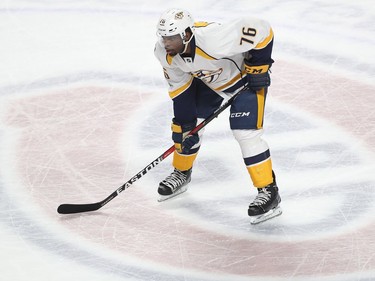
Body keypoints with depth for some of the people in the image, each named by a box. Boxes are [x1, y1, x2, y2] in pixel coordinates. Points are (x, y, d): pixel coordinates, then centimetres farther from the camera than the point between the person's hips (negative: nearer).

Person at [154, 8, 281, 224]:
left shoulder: (214, 40, -44)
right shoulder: (165, 53, -22)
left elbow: (261, 30, -36)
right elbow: (179, 85, -6)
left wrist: (259, 67, -26)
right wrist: (184, 123, -5)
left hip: (246, 76, -6)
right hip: (207, 79, 6)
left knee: (245, 133, -17)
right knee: (189, 124, 8)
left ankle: (269, 192, -8)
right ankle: (182, 174, 35)